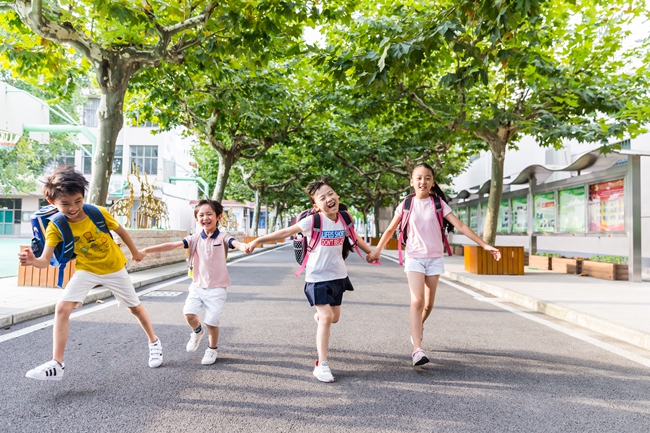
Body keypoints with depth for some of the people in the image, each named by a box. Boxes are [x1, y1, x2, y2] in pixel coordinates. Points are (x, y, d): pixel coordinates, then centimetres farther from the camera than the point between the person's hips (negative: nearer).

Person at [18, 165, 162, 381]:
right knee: (62, 308, -17)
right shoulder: (56, 227, -20)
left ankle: (154, 343, 35)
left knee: (135, 307, 11)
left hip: (114, 268, -1)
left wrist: (135, 252, 9)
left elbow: (121, 231, -4)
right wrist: (32, 260, -49)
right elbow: (45, 260, -25)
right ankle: (56, 365, -7)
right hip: (86, 270, 1)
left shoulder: (99, 213, -22)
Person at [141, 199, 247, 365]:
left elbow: (236, 243, -31)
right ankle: (197, 331, 23)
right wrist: (147, 250, -15)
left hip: (217, 288, -3)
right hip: (197, 285, 3)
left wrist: (245, 247, -56)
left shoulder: (223, 237, -10)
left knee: (212, 321, -3)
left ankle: (212, 349, 25)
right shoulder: (195, 239, 0)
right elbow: (172, 245, -7)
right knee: (189, 313, -12)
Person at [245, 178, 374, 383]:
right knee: (326, 318, -10)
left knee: (334, 317, 14)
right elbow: (285, 233, -13)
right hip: (318, 276, -5)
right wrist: (257, 241, -15)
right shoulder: (312, 221, -16)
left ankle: (319, 315, 51)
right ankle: (322, 365, 1)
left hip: (338, 275, 5)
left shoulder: (343, 220, -2)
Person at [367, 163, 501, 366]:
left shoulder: (438, 204, -2)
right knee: (417, 301, -16)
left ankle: (418, 327, 41)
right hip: (414, 258, -1)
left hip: (435, 258, 2)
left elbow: (460, 226, -6)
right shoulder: (406, 204, -1)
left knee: (429, 303, 10)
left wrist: (485, 245, -11)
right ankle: (417, 350, -19)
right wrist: (377, 249, 8)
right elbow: (391, 229, 9)